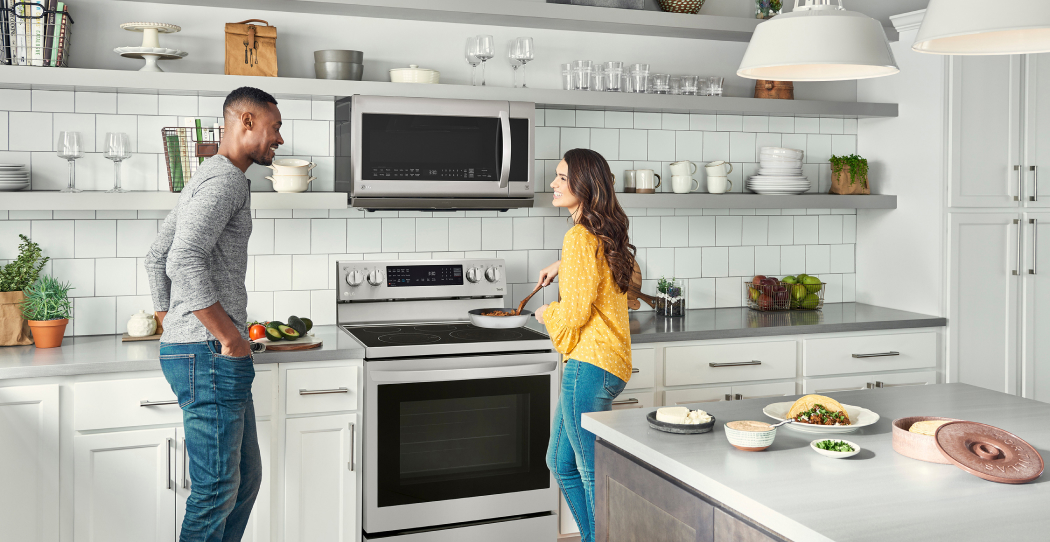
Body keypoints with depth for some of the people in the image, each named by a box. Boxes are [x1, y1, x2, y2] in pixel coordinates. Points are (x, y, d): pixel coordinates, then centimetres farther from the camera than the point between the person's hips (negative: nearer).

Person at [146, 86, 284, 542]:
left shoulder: (207, 178, 20)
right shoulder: (226, 180, -13)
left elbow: (157, 260, 25)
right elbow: (184, 262, -26)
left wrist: (172, 330, 24)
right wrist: (231, 338, -19)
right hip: (211, 356, -10)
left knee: (246, 478, 16)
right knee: (217, 489, -3)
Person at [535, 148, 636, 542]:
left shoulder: (580, 237, -15)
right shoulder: (603, 234, 13)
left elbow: (576, 310, -19)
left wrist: (546, 313, 0)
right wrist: (561, 265, 35)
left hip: (589, 365, -11)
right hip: (608, 363, 11)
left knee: (593, 475, -2)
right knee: (562, 463, 20)